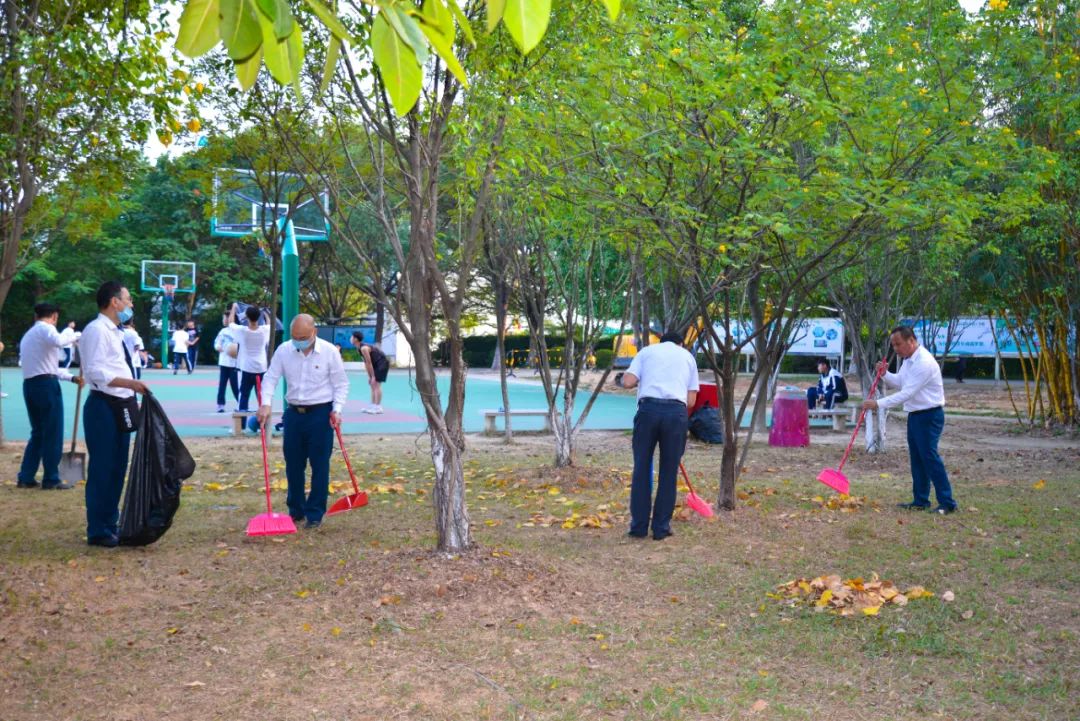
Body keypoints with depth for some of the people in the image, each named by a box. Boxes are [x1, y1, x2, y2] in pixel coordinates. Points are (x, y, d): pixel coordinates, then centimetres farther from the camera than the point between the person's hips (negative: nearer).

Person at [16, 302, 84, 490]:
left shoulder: (28, 335, 25)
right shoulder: (46, 328, -5)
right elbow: (58, 341, -29)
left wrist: (71, 377, 24)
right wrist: (74, 335, -11)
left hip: (29, 385, 9)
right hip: (46, 384, -9)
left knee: (38, 433, 16)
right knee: (53, 434, -1)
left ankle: (25, 477, 14)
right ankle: (51, 479, 3)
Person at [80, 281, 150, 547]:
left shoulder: (114, 332, 15)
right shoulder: (96, 330, -14)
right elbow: (95, 372, -23)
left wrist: (131, 397, 19)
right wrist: (129, 383, -30)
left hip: (120, 406, 10)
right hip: (104, 407, -10)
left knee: (117, 468, 15)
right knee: (102, 470, -3)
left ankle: (110, 524, 25)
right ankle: (98, 531, 5)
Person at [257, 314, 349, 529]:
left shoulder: (329, 351, -9)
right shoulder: (283, 350, -2)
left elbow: (341, 384, -2)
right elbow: (270, 378, -1)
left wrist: (336, 409, -13)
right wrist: (265, 403, -17)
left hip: (320, 414, -3)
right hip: (294, 413, 3)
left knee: (320, 466, 0)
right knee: (293, 465, 10)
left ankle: (315, 514, 9)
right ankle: (296, 511, 25)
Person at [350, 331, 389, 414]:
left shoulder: (364, 348, -21)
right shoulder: (360, 348, 9)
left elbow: (369, 363, -20)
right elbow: (366, 363, 13)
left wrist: (373, 376, -17)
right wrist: (369, 376, 11)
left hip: (382, 363, -10)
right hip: (377, 364, 10)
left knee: (376, 384, -12)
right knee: (373, 384, 10)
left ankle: (378, 408, -11)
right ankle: (373, 406, 12)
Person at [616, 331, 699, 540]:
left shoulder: (647, 350, 19)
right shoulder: (688, 356, 22)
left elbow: (627, 382, 3)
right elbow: (691, 400, 13)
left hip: (649, 408, 0)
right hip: (677, 412, 0)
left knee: (642, 469, 8)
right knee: (668, 472, 8)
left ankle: (639, 526, 10)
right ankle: (661, 527, 11)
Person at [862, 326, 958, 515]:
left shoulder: (924, 362, -23)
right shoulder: (908, 360, 9)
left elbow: (906, 393, -26)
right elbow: (899, 382, 23)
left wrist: (878, 404, -24)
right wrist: (884, 374, 3)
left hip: (929, 416, -10)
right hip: (915, 415, 10)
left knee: (929, 457, -11)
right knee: (916, 458, 11)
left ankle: (947, 503, -7)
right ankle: (920, 500, 18)